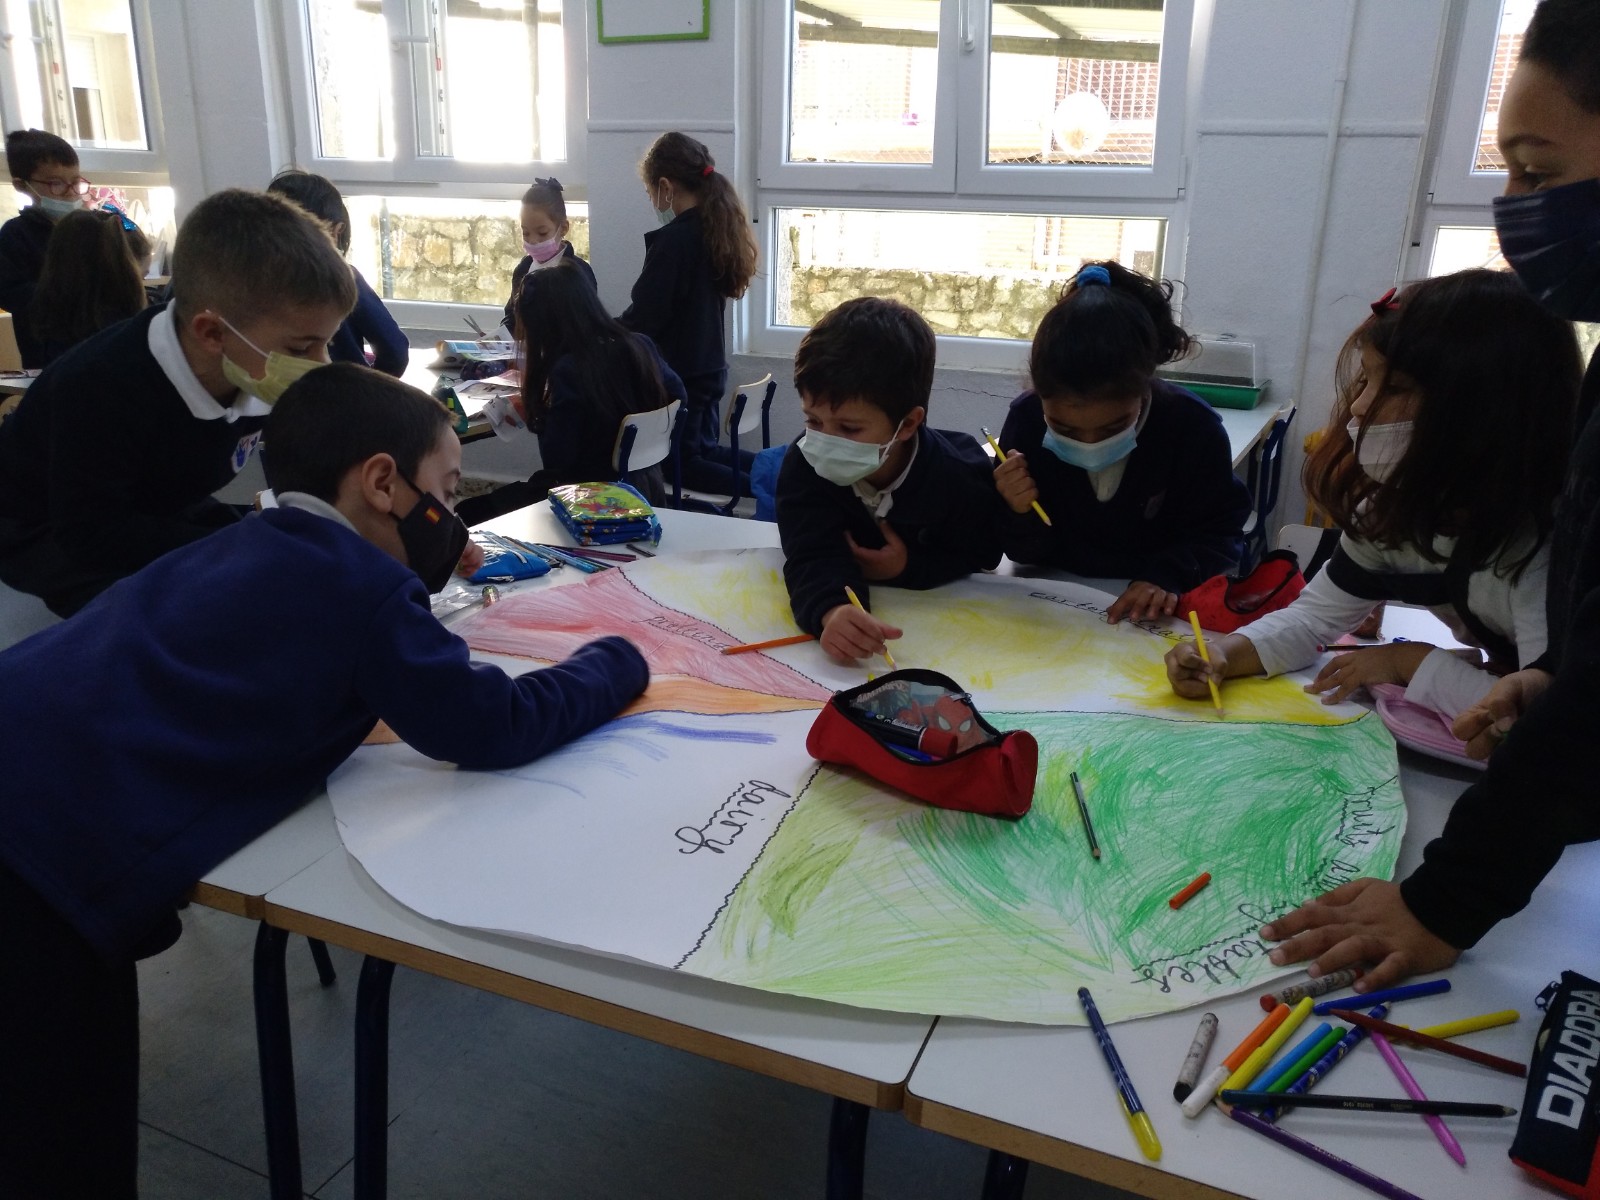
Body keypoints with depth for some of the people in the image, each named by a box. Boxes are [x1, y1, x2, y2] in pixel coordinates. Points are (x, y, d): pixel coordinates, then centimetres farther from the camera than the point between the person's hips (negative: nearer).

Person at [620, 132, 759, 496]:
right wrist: (612, 328, 18)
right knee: (702, 450, 24)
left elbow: (643, 318, -19)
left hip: (677, 375, -8)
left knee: (677, 463, 8)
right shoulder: (718, 229, 5)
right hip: (708, 368, 8)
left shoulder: (673, 239, -21)